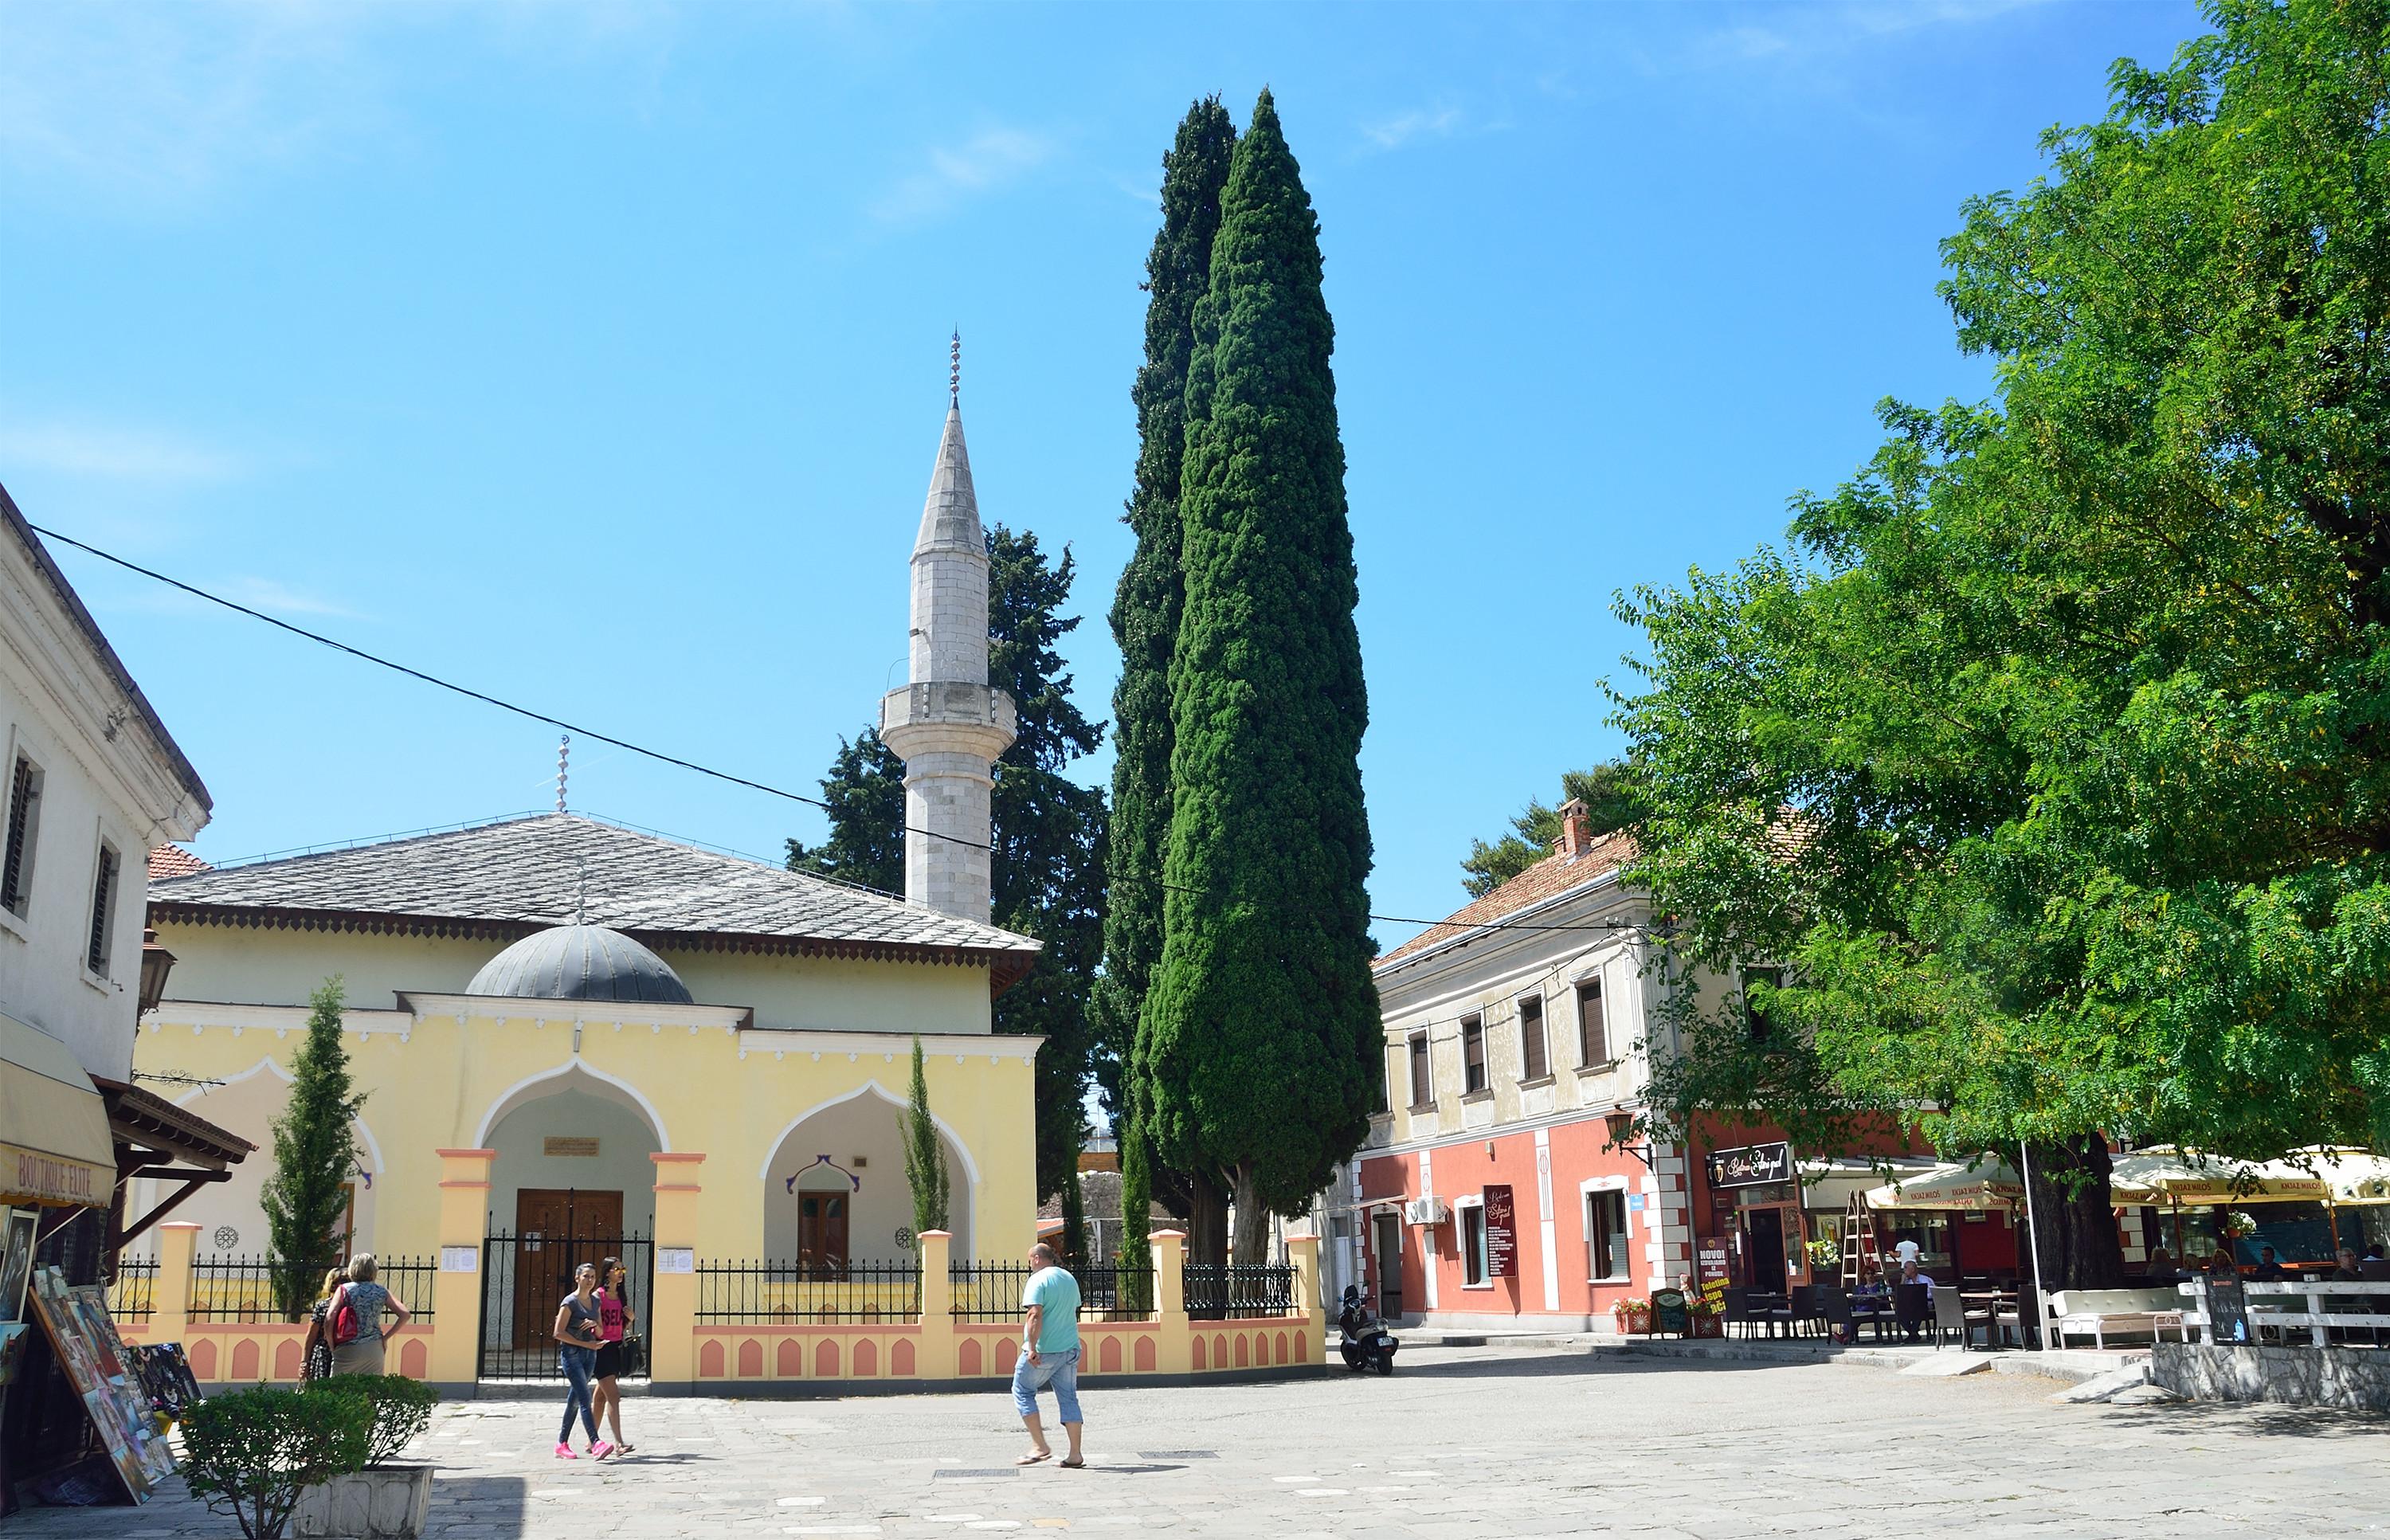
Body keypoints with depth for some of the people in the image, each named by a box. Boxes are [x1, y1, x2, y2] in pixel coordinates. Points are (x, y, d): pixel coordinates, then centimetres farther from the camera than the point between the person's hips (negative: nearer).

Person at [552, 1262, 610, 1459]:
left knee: (574, 1400, 11)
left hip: (590, 1354, 7)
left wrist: (595, 1324, -6)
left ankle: (562, 1444, 20)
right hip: (571, 1353, -7)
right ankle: (596, 1443, -24)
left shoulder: (595, 1301, 12)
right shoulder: (570, 1302, -8)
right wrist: (585, 1344, -14)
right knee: (585, 1398, -15)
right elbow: (559, 1333, -13)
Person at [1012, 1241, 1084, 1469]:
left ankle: (1040, 1447, 3)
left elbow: (1035, 1315, -21)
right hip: (1070, 1348, 7)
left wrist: (1032, 1348, -22)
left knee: (1023, 1392, 8)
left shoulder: (1038, 1280, -11)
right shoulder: (1070, 1279, 15)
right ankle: (1075, 1455, 3)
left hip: (1043, 1350, -7)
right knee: (1068, 1398, 7)